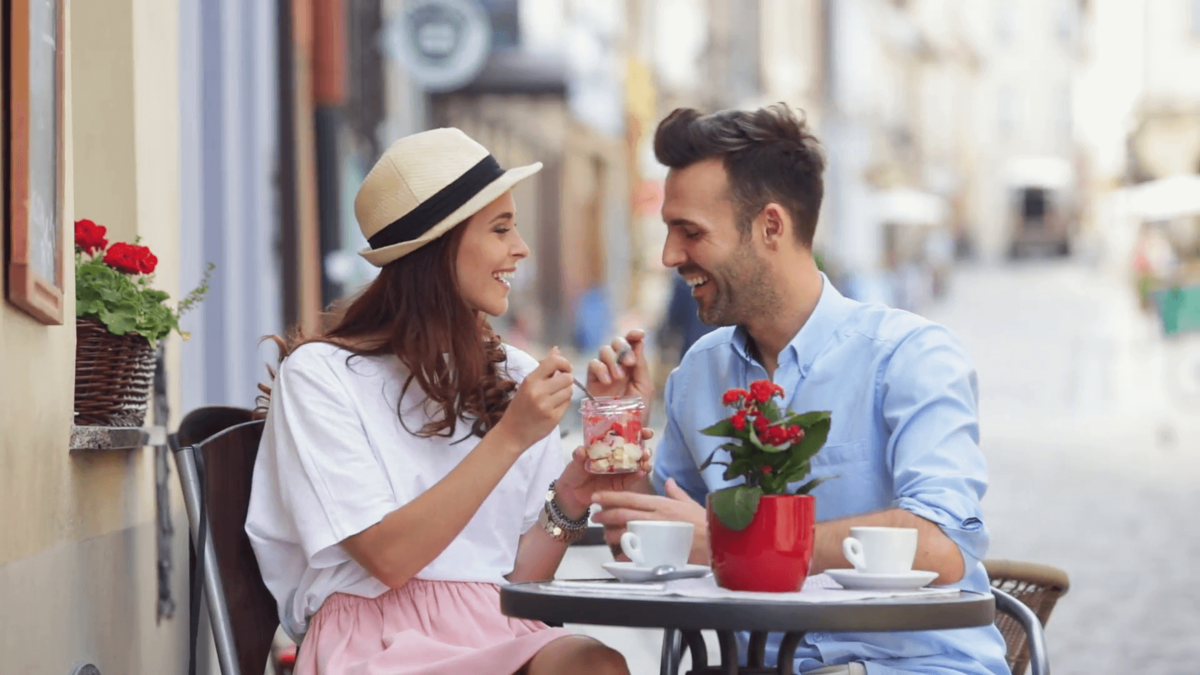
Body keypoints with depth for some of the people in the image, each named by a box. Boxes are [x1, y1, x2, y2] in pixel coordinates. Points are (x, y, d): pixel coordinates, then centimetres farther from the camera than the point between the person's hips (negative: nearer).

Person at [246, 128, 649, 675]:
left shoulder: (516, 379, 16)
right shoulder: (321, 373, -2)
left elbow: (519, 576, 12)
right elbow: (388, 557, -12)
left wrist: (571, 497, -6)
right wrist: (508, 439, -16)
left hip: (497, 631, 6)